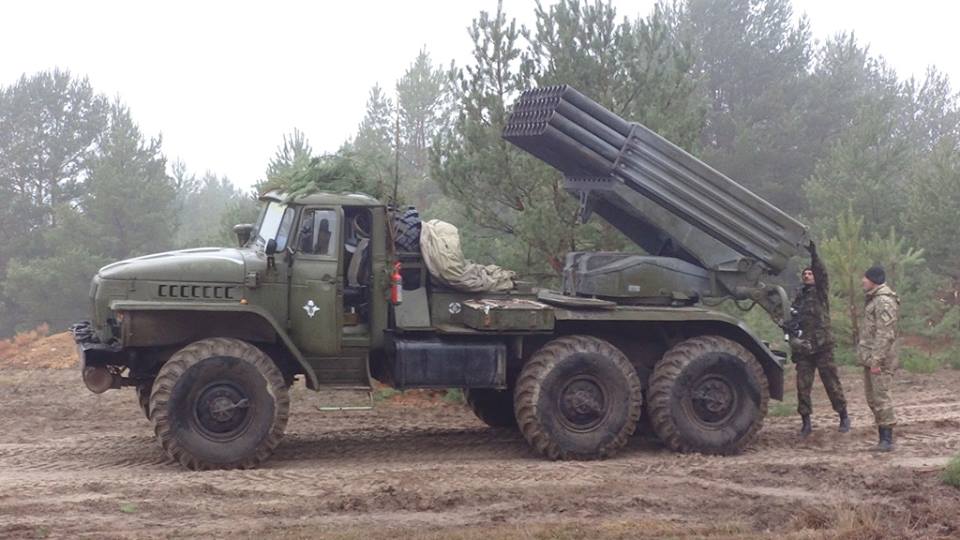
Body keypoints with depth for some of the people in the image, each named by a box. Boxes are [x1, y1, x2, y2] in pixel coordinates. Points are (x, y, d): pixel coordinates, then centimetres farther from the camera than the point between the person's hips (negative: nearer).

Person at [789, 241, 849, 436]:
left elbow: (822, 274, -15)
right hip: (803, 349, 4)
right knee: (803, 387, 2)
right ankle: (806, 422, 8)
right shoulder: (799, 296, 16)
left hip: (822, 347, -4)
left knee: (832, 383, 1)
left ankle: (843, 417, 14)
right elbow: (792, 317, 20)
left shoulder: (821, 292, 2)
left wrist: (814, 255, -28)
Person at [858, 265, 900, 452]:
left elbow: (884, 334, -21)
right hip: (869, 358, 10)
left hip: (879, 359, -10)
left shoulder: (884, 301, -15)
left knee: (881, 398, -9)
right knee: (872, 399, 12)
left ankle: (887, 440, -5)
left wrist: (876, 360, -23)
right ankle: (883, 437, 18)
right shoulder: (873, 299, 17)